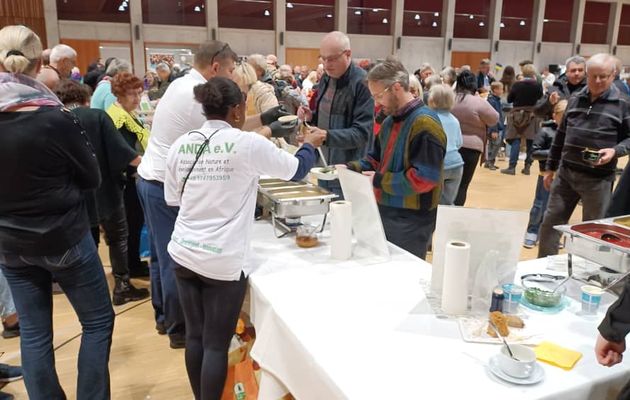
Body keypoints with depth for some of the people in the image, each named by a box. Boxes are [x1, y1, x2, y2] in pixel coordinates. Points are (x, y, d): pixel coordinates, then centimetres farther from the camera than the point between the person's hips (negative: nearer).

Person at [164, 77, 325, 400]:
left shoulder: (180, 145, 2)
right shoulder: (248, 144, -12)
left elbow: (172, 199, 13)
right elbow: (296, 170, 1)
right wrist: (310, 145, 20)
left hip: (184, 253, 6)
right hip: (223, 260, -5)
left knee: (195, 336, 17)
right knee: (216, 344, 6)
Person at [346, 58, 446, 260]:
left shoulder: (424, 123, -19)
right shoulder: (389, 121, 10)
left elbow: (424, 178, -24)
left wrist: (379, 180, -20)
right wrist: (352, 168, 1)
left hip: (411, 221, -9)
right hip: (386, 212, 9)